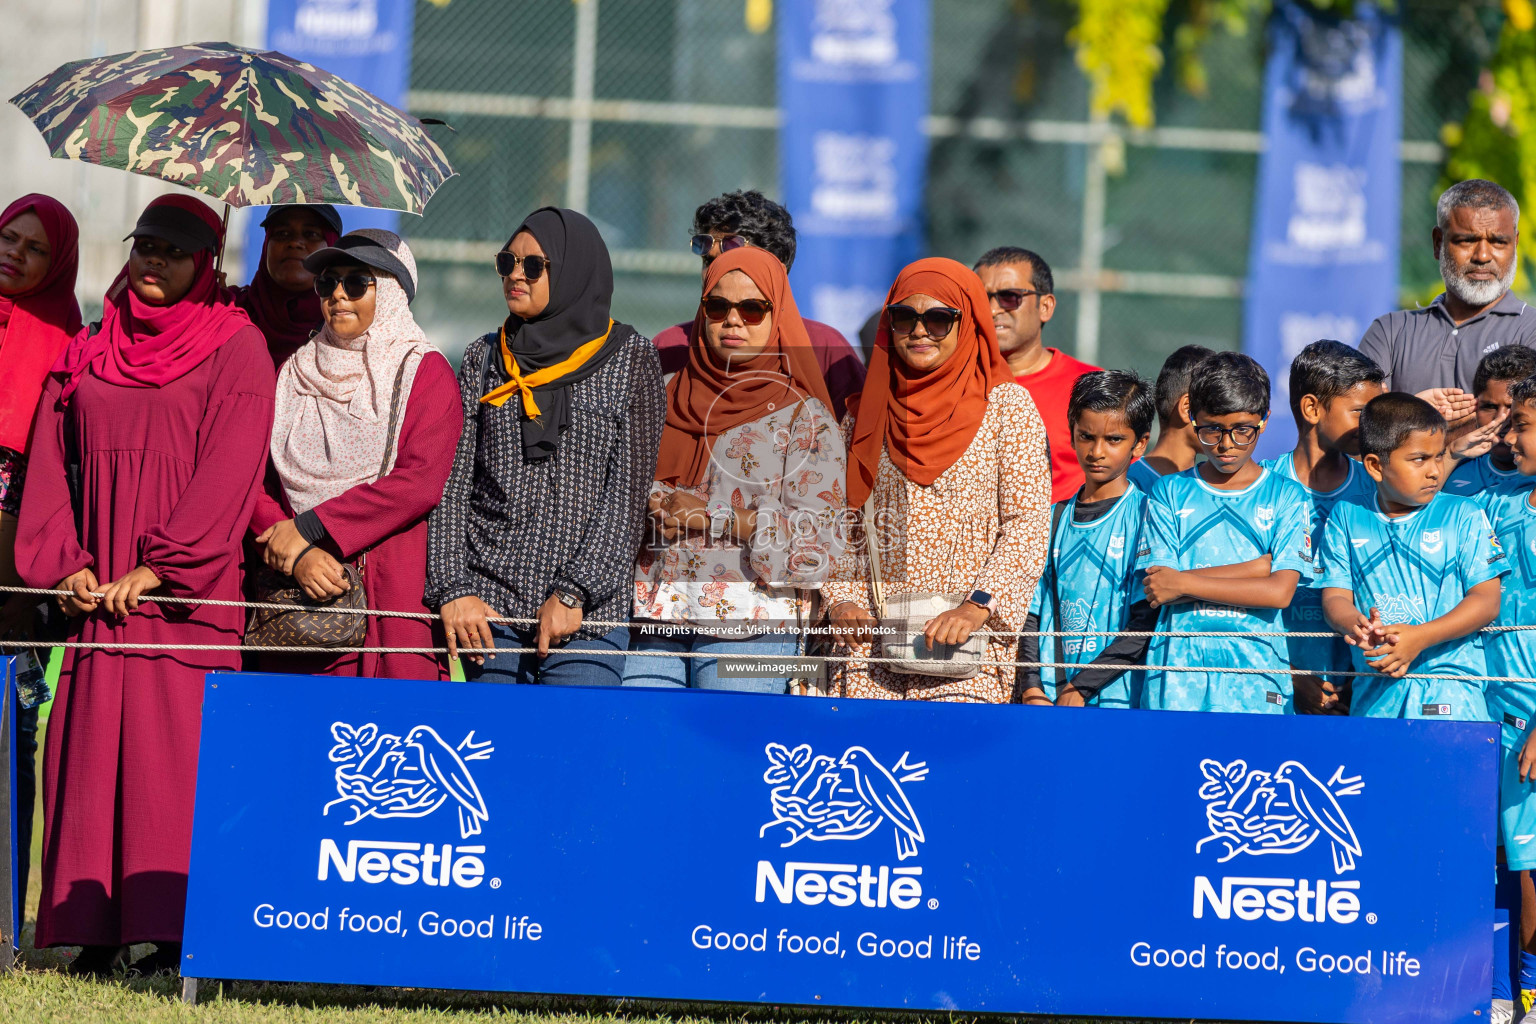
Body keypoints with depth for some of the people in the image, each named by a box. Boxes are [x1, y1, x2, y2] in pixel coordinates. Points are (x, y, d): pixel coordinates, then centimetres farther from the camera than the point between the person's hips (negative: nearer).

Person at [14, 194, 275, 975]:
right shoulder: (86, 355, 17)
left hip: (187, 593, -4)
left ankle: (175, 932, -10)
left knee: (176, 754, -10)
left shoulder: (235, 347, 4)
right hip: (97, 590, 4)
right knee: (89, 749, -2)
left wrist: (160, 565, -14)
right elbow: (51, 463, 13)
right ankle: (97, 928, 0)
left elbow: (231, 467, -6)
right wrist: (63, 562, -3)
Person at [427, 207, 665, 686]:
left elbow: (629, 492, -3)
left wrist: (574, 593, -11)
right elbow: (450, 484, 7)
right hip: (487, 608, 3)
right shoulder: (485, 358, 12)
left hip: (588, 614, -3)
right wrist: (452, 589, -6)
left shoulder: (630, 358, 3)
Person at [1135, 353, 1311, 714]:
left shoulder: (1285, 496, 8)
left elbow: (1280, 591, -4)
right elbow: (1156, 588, -2)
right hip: (1177, 671, 1)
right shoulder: (1170, 493, 10)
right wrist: (1259, 566, -6)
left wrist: (1185, 583, -6)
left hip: (1255, 674, -1)